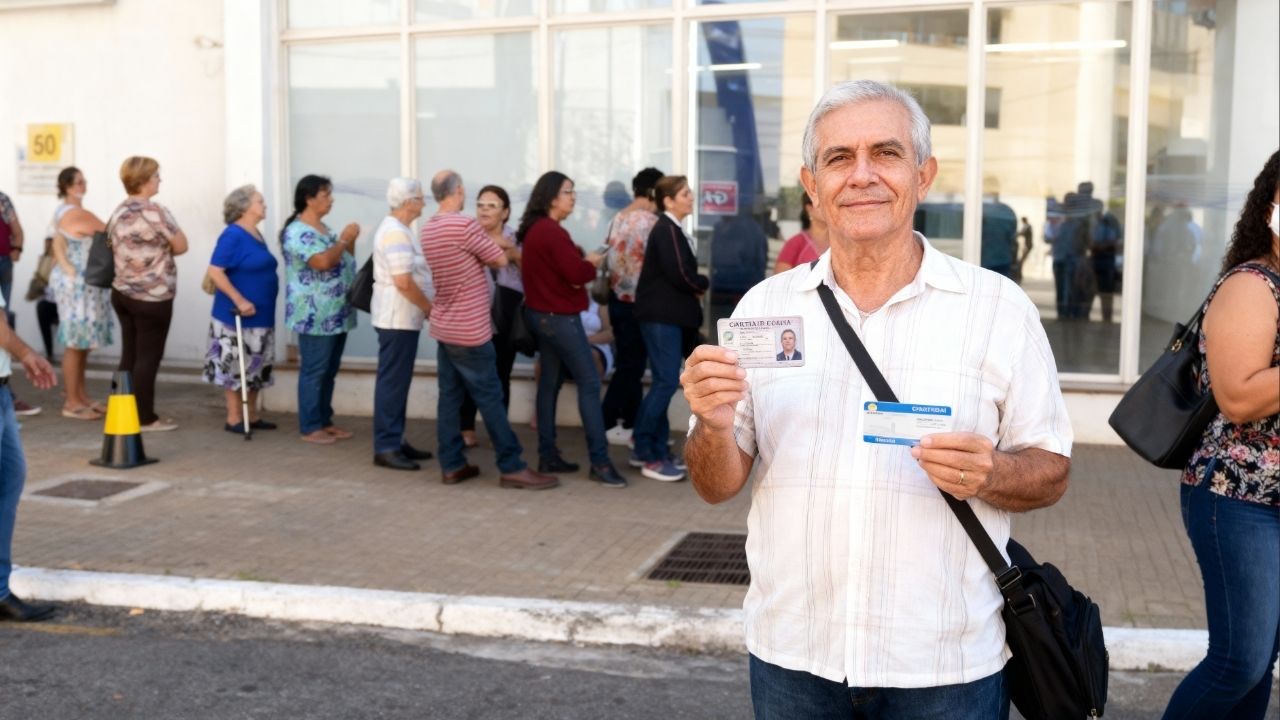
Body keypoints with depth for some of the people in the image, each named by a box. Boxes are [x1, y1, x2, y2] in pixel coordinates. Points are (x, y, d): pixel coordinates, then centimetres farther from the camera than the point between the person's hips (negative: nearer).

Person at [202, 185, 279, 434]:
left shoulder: (256, 235, 11)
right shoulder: (233, 235, -13)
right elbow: (215, 272, -19)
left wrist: (262, 303, 15)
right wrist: (240, 301, -22)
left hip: (261, 315, 9)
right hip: (237, 315, -9)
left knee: (256, 367, 13)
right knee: (234, 366, -1)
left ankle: (252, 416, 21)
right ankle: (234, 419, 6)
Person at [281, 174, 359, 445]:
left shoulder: (323, 228, 16)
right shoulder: (297, 232, -14)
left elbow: (344, 262, 22)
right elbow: (324, 262, -26)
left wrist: (350, 241, 6)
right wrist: (344, 239, -13)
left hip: (336, 314, 9)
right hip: (315, 316, -9)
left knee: (329, 371, 13)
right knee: (314, 372, -2)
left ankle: (325, 421, 22)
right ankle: (309, 427, 5)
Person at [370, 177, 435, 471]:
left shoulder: (393, 228, 16)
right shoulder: (396, 232, -18)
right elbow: (403, 282, -25)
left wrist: (424, 308, 17)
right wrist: (429, 308, -13)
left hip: (401, 317, 11)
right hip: (398, 318, -11)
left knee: (398, 380, 14)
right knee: (392, 381, -7)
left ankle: (395, 440, 20)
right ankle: (386, 447, -3)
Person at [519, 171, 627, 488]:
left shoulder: (533, 230, 11)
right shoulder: (552, 232, -20)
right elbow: (577, 274, -23)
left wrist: (581, 263, -2)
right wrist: (591, 263, -3)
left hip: (541, 314, 10)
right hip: (560, 317, -10)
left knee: (549, 382, 11)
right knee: (589, 384, -7)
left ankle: (548, 456, 14)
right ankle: (600, 461, -7)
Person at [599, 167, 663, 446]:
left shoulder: (618, 219, 9)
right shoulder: (650, 221, -16)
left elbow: (609, 257, 12)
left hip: (618, 297, 8)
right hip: (638, 302, -8)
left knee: (630, 362, 14)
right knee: (631, 365, 0)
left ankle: (631, 423, 19)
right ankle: (605, 424, 3)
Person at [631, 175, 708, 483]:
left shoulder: (671, 230, 16)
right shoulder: (667, 231, -15)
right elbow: (680, 276, -21)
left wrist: (695, 287, -3)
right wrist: (704, 284, -3)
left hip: (667, 315, 10)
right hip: (661, 315, -10)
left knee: (664, 382, 11)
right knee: (667, 381, -9)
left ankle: (655, 449, 17)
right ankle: (649, 455, -3)